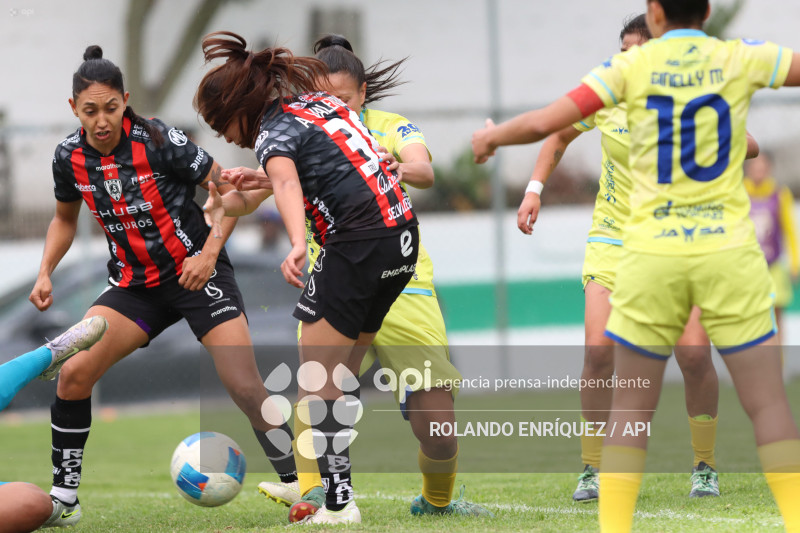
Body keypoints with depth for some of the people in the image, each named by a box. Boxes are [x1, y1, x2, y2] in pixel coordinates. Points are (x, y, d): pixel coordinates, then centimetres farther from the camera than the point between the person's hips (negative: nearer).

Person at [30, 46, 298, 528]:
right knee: (73, 373, -11)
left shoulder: (157, 140, -19)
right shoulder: (70, 157, -5)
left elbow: (229, 190, -11)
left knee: (246, 388, -17)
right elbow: (66, 218, 16)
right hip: (135, 284, 4)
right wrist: (45, 272, 2)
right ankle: (63, 500, 2)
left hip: (196, 272, -4)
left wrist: (209, 254, -21)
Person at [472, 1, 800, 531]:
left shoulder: (632, 66, -1)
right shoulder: (742, 58, 1)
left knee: (630, 412, 10)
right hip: (728, 252, 0)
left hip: (652, 255, 0)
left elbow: (542, 123, -4)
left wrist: (492, 137, 15)